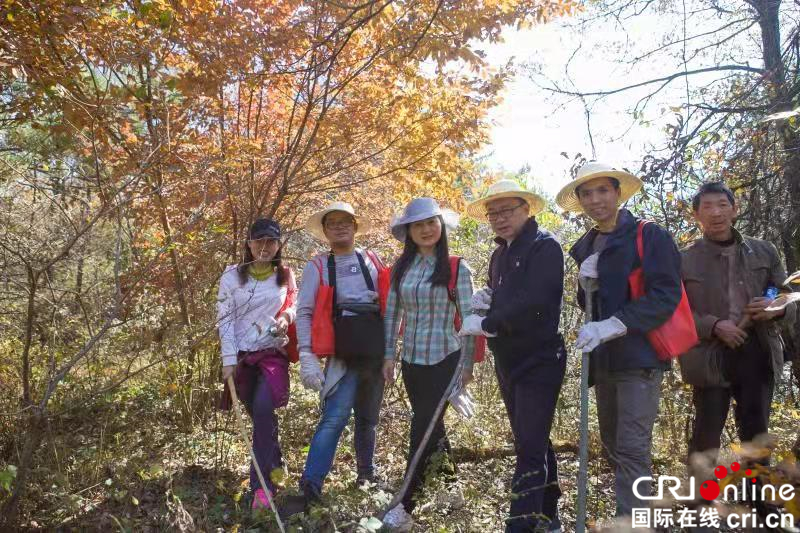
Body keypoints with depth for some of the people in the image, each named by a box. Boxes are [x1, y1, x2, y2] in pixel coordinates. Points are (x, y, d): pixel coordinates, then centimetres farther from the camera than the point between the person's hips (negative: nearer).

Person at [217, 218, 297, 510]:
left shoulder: (286, 276, 5)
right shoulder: (232, 275, 0)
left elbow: (294, 308, 16)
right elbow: (224, 319, -3)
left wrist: (286, 316, -9)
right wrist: (229, 360, -10)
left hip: (273, 353, -1)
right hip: (241, 356, 1)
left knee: (263, 409, -23)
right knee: (260, 416, 9)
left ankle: (262, 485, -17)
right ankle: (275, 467, 35)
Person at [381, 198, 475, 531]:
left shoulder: (455, 268, -7)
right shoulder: (401, 268, 5)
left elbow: (469, 318, -7)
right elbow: (392, 315, 9)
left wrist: (467, 363, -7)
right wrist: (389, 355, 4)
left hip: (444, 359, -5)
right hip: (412, 359, 5)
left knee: (423, 428, -4)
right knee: (430, 426, 16)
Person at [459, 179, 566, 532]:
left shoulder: (545, 247, -13)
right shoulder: (500, 254, 12)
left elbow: (533, 303, -26)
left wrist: (485, 324, -20)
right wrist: (485, 298, 0)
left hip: (539, 361, -8)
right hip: (507, 362, 9)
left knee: (530, 447, -9)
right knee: (533, 441, 18)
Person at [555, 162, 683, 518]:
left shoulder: (650, 236, -8)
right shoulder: (584, 248, 11)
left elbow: (666, 296, -16)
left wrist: (614, 325, -26)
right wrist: (586, 284, -9)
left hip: (639, 358, -7)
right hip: (602, 360, 7)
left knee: (632, 448, -9)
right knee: (611, 444, 15)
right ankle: (635, 504, 31)